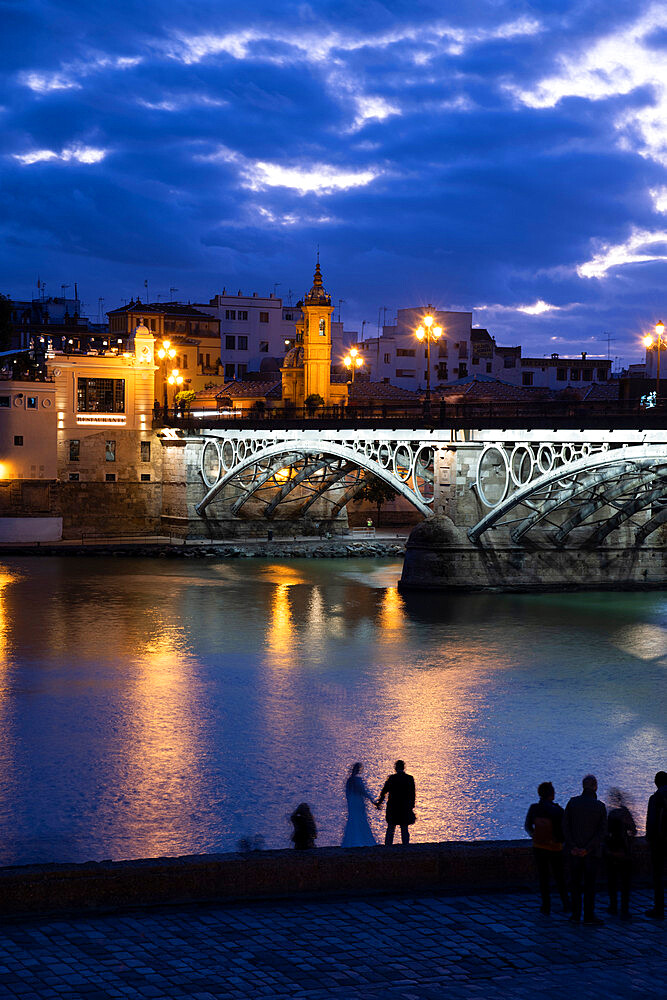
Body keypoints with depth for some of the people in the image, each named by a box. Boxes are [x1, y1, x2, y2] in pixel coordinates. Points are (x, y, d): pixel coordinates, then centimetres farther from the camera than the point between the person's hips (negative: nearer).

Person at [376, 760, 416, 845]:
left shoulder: (391, 778, -6)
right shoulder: (410, 778, -1)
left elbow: (384, 792, 1)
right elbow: (412, 794, 2)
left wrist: (379, 803, 14)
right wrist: (411, 806, 12)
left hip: (392, 807, -1)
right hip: (405, 808, 1)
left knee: (390, 829, 8)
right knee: (405, 829, 7)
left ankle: (387, 847, 6)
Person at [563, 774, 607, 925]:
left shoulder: (572, 802, -2)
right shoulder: (600, 806, -7)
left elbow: (565, 825, -6)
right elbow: (602, 831, -12)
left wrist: (572, 846, -8)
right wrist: (587, 849, -12)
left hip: (574, 850, 2)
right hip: (591, 851, -2)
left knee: (576, 883, 10)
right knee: (590, 884, 5)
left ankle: (576, 915, 11)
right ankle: (589, 916, 6)